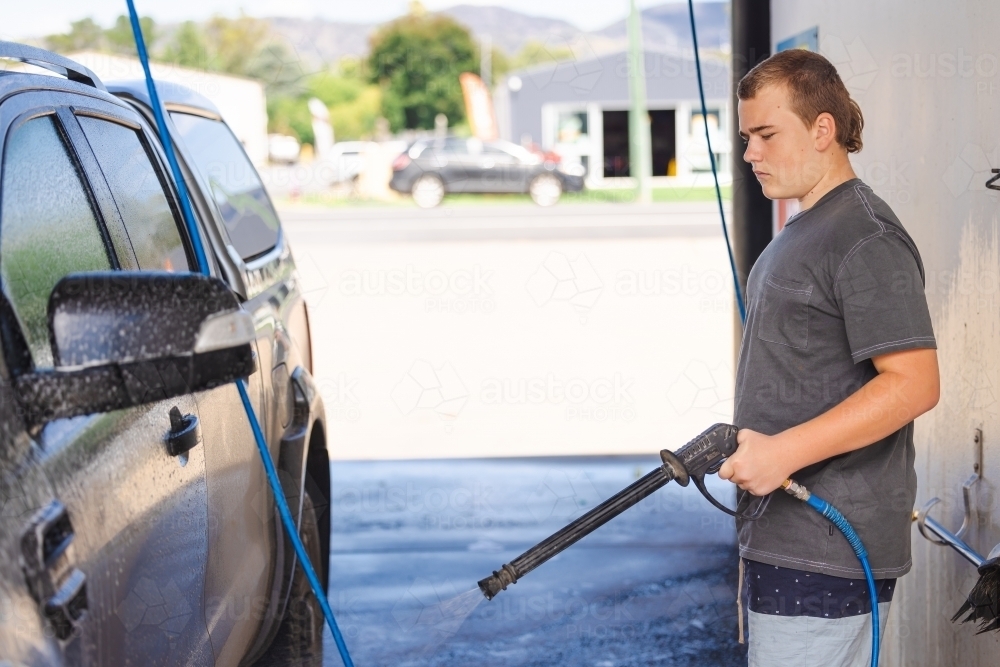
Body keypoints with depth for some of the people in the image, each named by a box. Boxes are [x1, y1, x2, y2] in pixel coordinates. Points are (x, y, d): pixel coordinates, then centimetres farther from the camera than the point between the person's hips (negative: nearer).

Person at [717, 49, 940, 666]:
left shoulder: (867, 238, -14)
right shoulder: (798, 234, 19)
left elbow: (913, 384, -22)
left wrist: (784, 451, -26)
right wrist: (752, 452, 17)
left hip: (828, 552, -10)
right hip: (782, 539, 10)